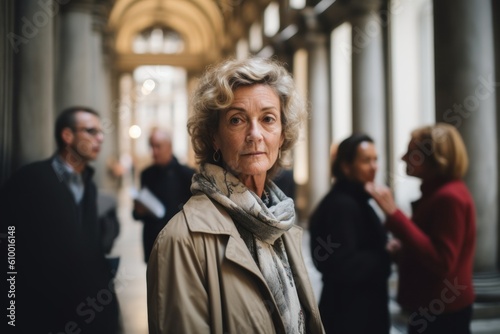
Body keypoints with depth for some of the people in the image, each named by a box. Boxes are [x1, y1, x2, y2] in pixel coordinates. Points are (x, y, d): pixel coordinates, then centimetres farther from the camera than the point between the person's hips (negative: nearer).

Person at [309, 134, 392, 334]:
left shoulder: (355, 201, 11)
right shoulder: (341, 205, -19)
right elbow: (344, 266, -26)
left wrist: (385, 250, -4)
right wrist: (388, 254, -17)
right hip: (349, 314, -10)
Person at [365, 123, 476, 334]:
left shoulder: (449, 197, -20)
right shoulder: (437, 192, 12)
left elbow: (441, 261, -28)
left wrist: (394, 214, -30)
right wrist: (403, 250, 4)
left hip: (442, 313, -10)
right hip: (428, 309, 10)